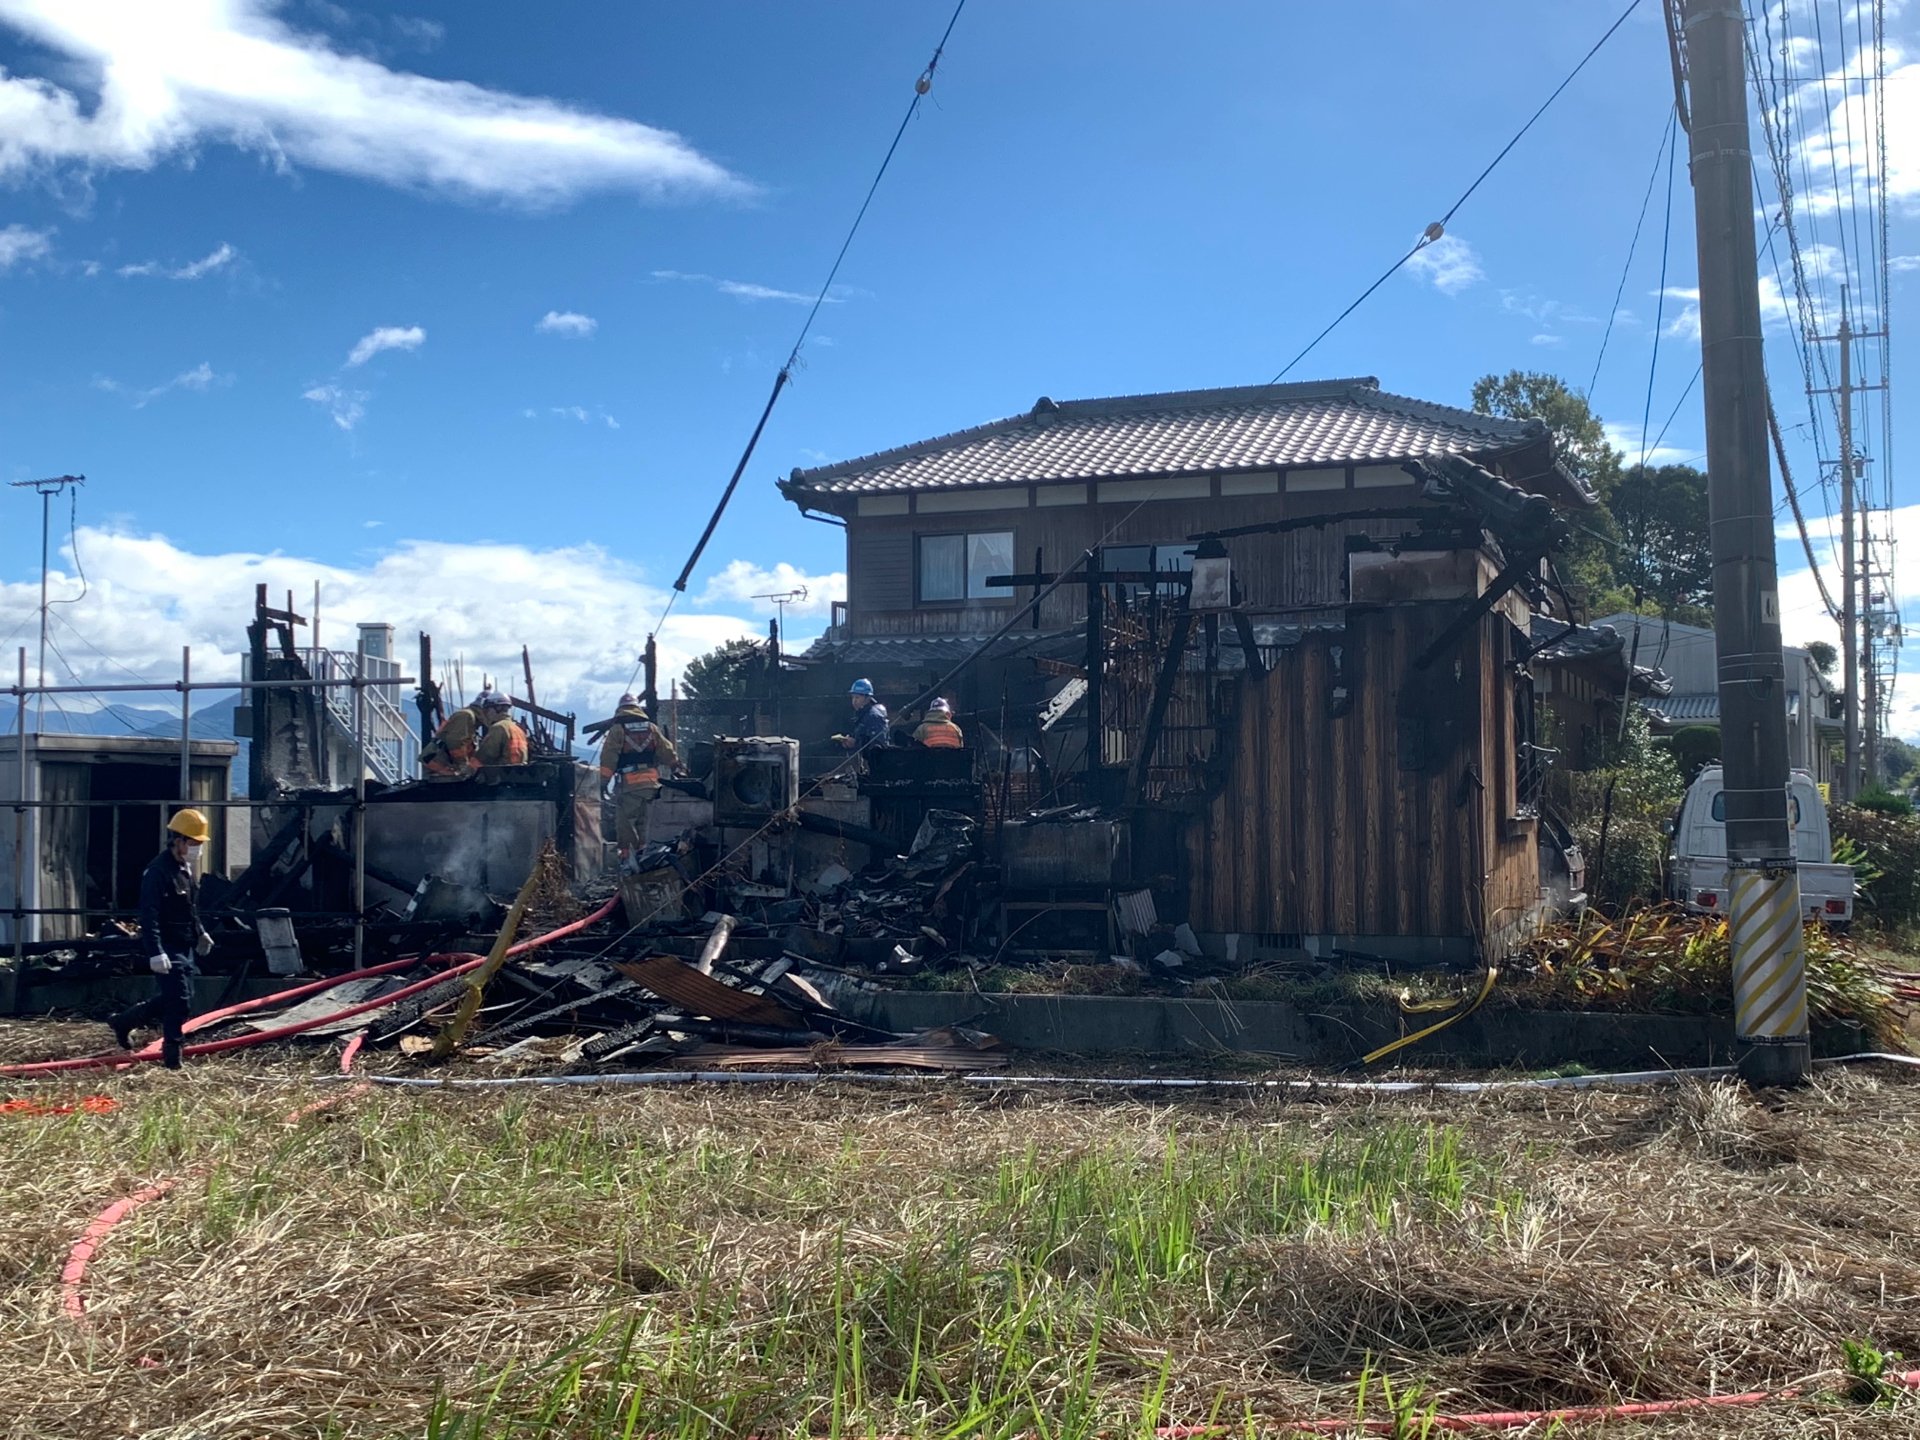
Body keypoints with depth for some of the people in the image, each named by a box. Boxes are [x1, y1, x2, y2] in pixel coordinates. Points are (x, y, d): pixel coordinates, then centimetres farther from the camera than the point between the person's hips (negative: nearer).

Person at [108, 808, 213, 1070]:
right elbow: (149, 917, -24)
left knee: (171, 1001, 16)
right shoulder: (158, 872, -18)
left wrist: (200, 933, 28)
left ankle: (123, 1022, 32)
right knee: (179, 1005, -7)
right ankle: (172, 1059, 3)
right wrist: (155, 953, -29)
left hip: (185, 949, 9)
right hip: (167, 951, -9)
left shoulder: (186, 870, 12)